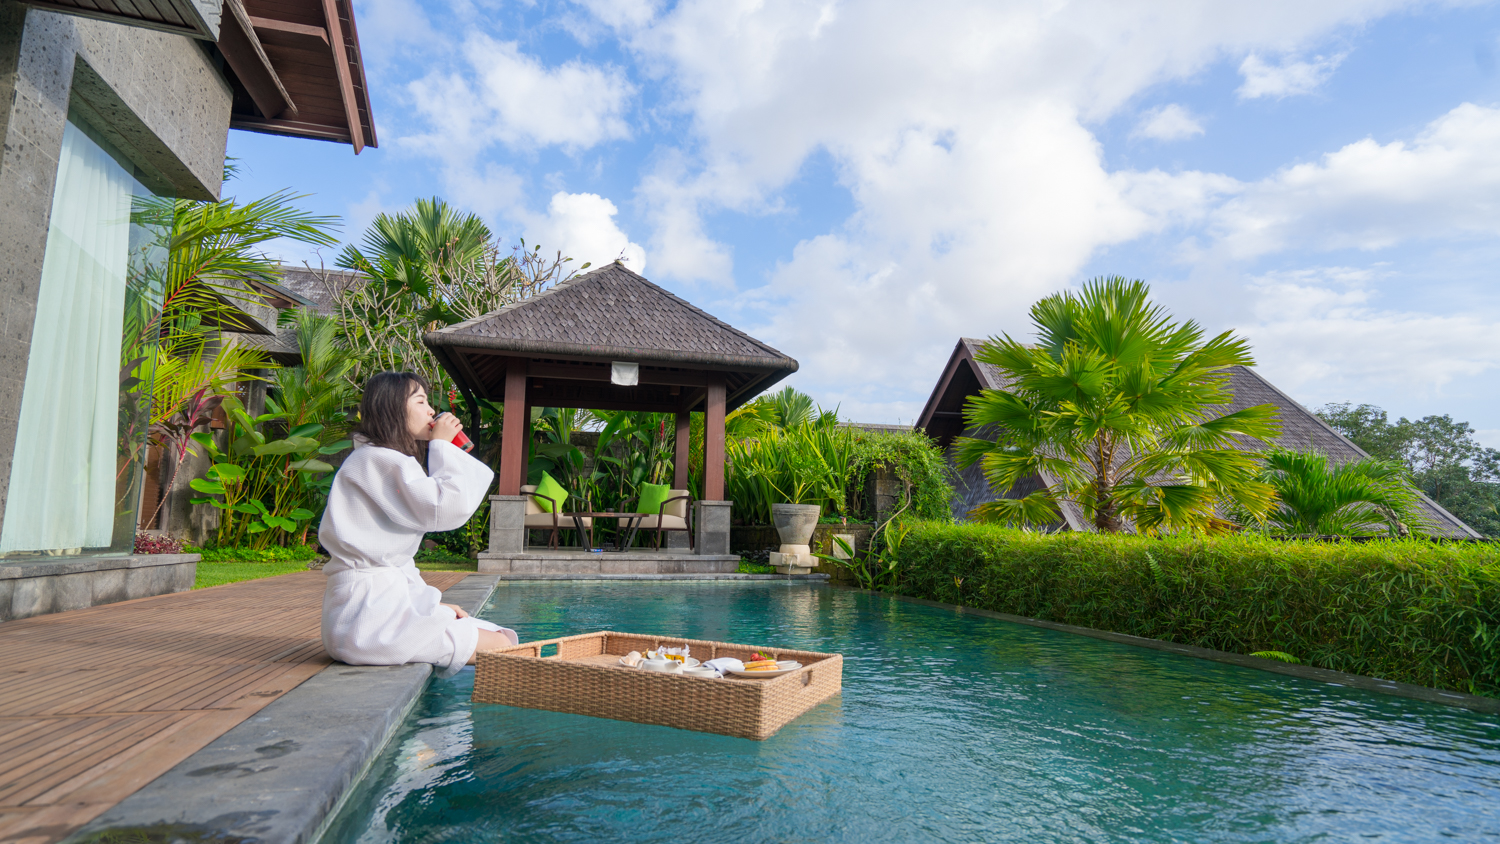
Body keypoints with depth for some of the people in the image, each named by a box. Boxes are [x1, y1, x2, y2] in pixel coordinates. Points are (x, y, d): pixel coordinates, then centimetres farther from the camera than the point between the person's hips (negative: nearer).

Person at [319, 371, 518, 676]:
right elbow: (448, 507, -19)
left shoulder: (379, 461, 22)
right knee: (501, 650, -15)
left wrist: (433, 602, 15)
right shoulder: (379, 460, -11)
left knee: (499, 636, 3)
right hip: (371, 611, -10)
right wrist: (442, 444, -7)